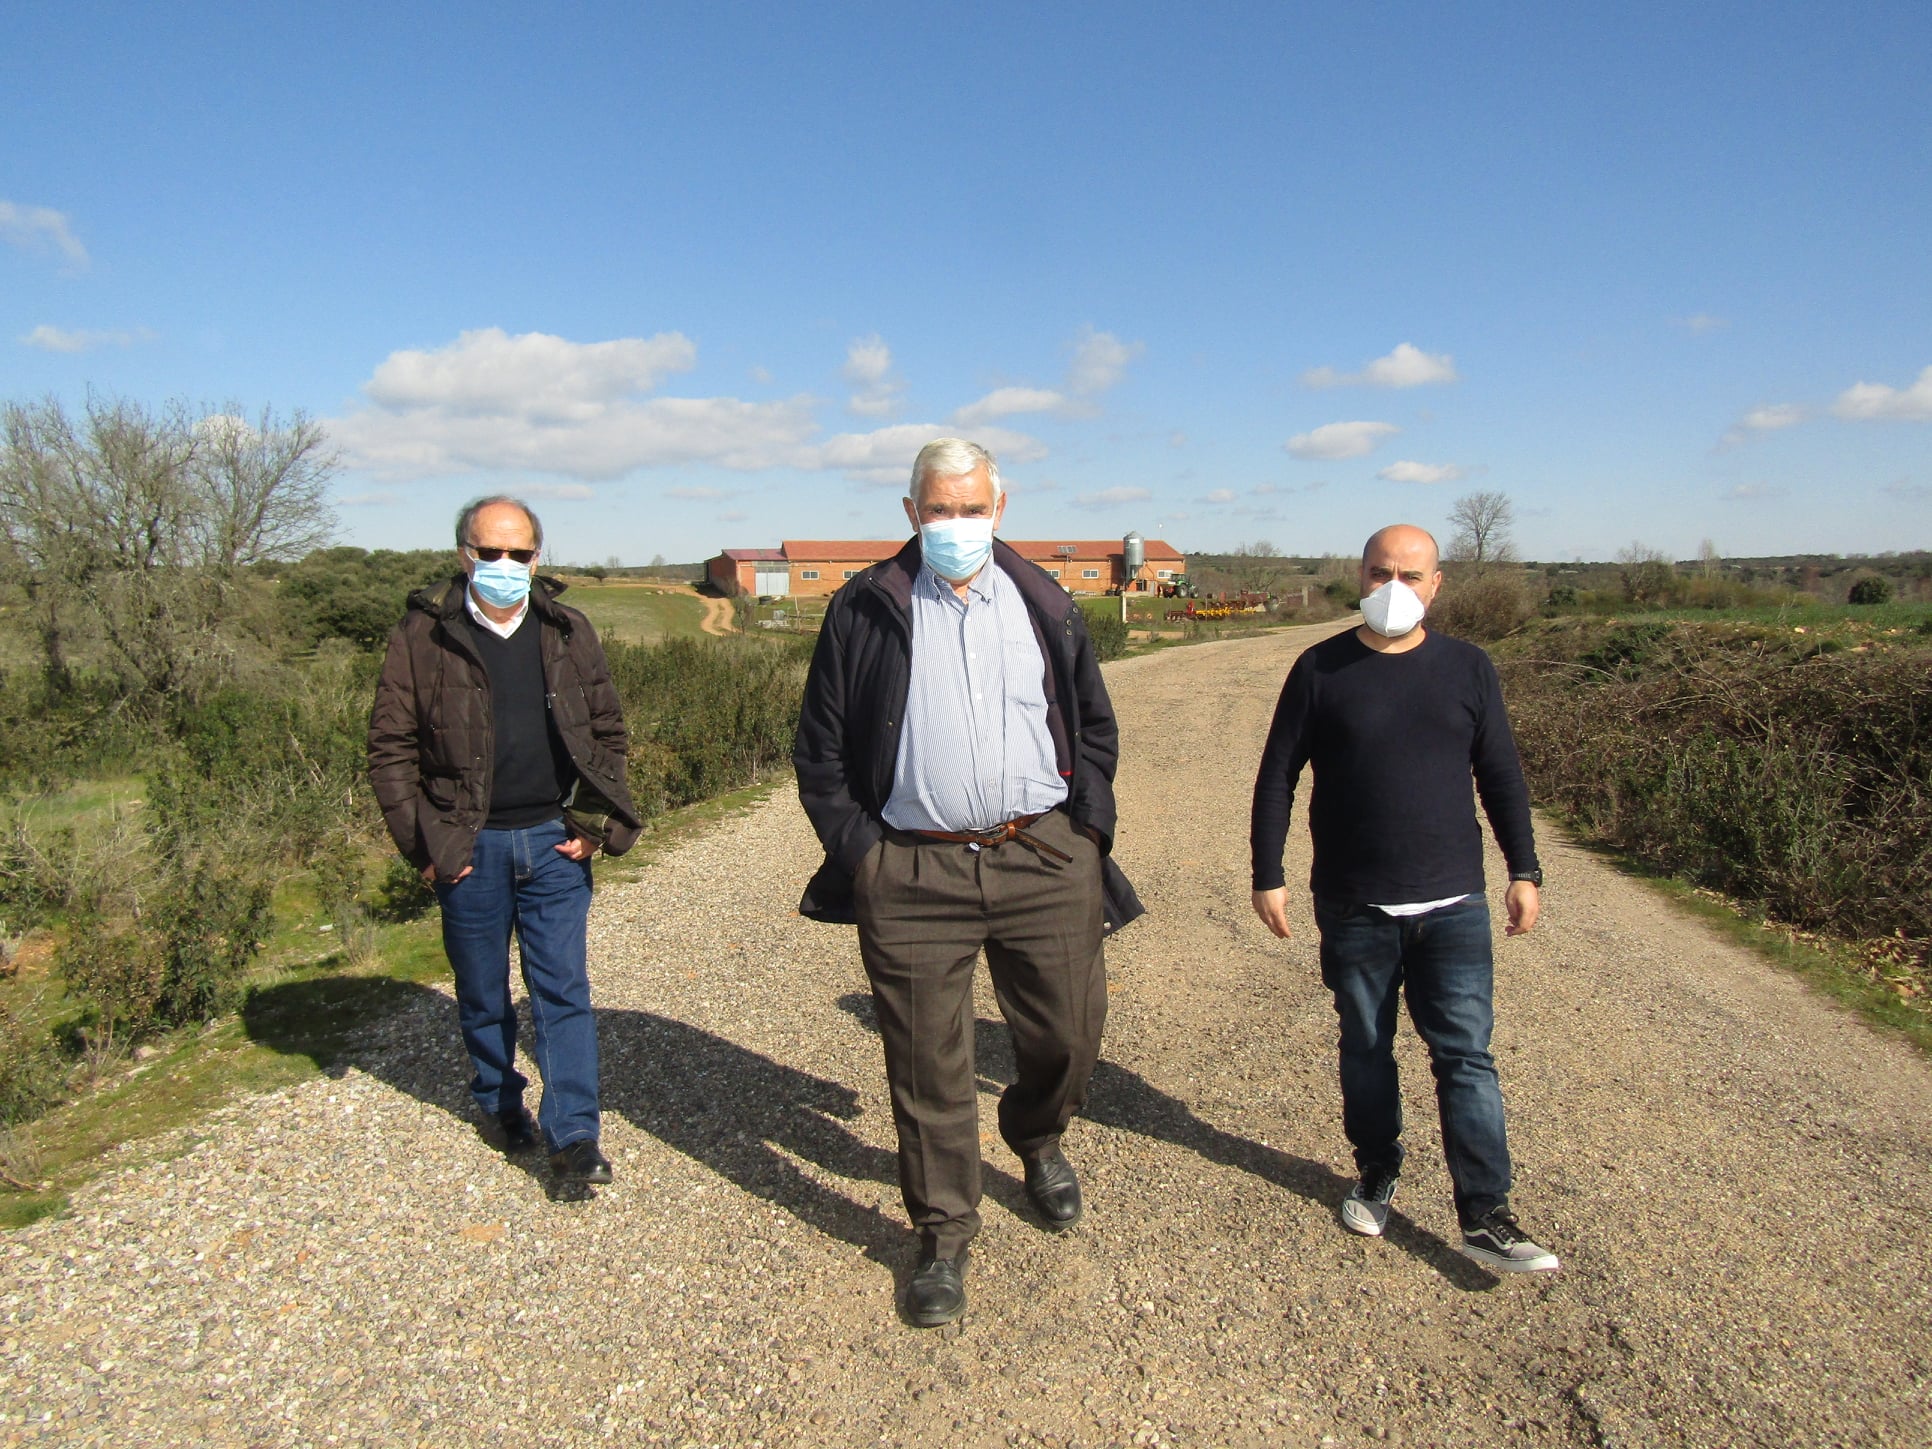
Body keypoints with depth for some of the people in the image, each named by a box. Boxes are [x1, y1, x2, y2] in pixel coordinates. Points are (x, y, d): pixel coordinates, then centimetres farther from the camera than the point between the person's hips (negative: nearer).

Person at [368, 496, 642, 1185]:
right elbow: (391, 746, -1)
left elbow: (607, 731, 8)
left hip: (555, 841, 1)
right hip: (470, 847, 0)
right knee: (482, 992, 15)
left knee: (563, 989, 0)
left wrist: (595, 822, -1)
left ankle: (573, 1135, 5)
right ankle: (500, 1100, 37)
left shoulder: (568, 632, 4)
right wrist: (420, 840, -7)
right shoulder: (423, 635, -3)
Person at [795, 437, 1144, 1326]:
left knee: (1068, 1034, 11)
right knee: (927, 1063, 6)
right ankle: (944, 1234, 26)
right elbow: (820, 751, 4)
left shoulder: (1046, 608, 10)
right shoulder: (864, 612, 2)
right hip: (914, 872, -2)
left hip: (1045, 859, 2)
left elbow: (1094, 728, 16)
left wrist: (1085, 827, 6)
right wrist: (857, 850, -3)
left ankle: (1038, 1139, 45)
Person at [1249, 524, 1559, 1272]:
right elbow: (1277, 776, 1)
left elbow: (1501, 775, 11)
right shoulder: (1320, 669, -1)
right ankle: (1376, 1176, 31)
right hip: (1353, 908, 0)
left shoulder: (1468, 668, 4)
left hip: (1452, 903, 1)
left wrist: (1524, 869, 8)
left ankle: (1486, 1217, 8)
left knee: (1466, 1056, 0)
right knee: (1365, 1050, 13)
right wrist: (1267, 876, -2)